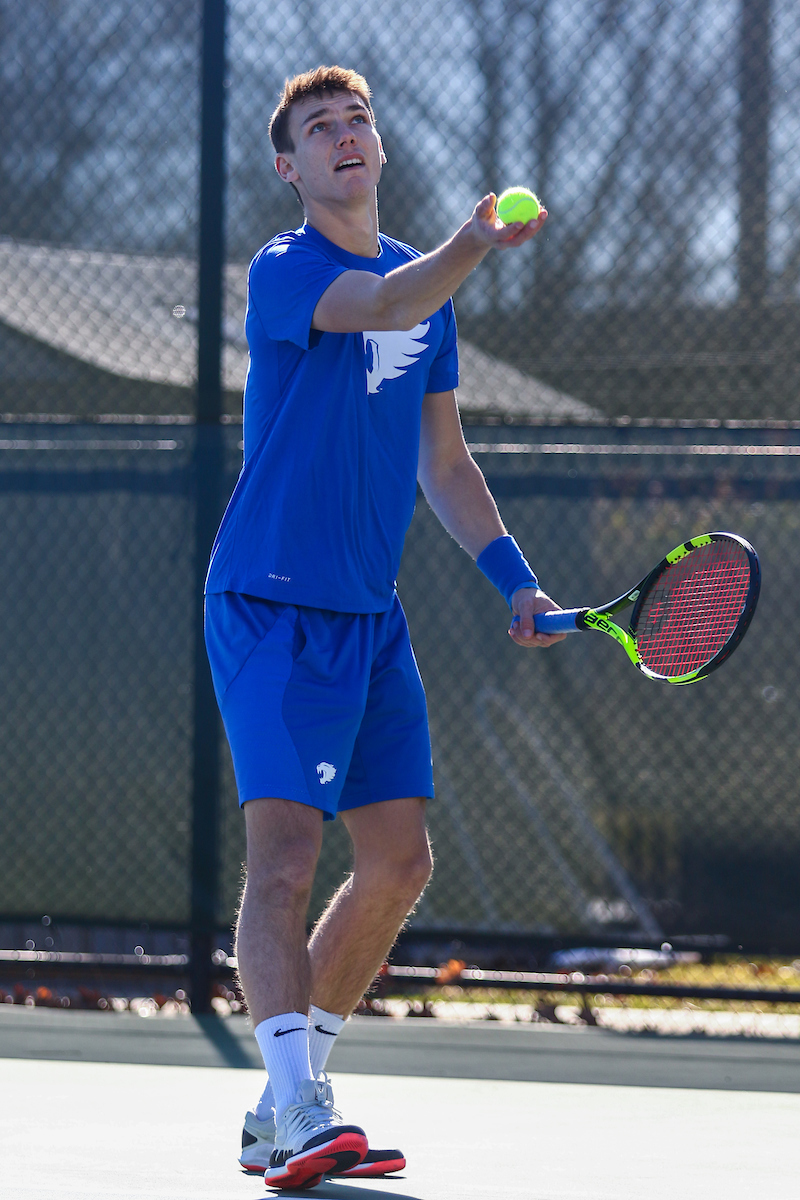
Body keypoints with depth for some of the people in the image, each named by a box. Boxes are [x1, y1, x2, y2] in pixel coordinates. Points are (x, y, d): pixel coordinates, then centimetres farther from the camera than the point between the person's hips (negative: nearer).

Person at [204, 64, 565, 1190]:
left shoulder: (427, 282, 13)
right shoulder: (284, 271, -10)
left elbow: (442, 461, 20)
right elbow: (383, 305, -32)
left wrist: (516, 579, 11)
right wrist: (475, 248, -50)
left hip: (371, 616, 8)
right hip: (272, 605, -8)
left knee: (400, 860, 8)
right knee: (285, 854, -17)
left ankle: (282, 1104, 19)